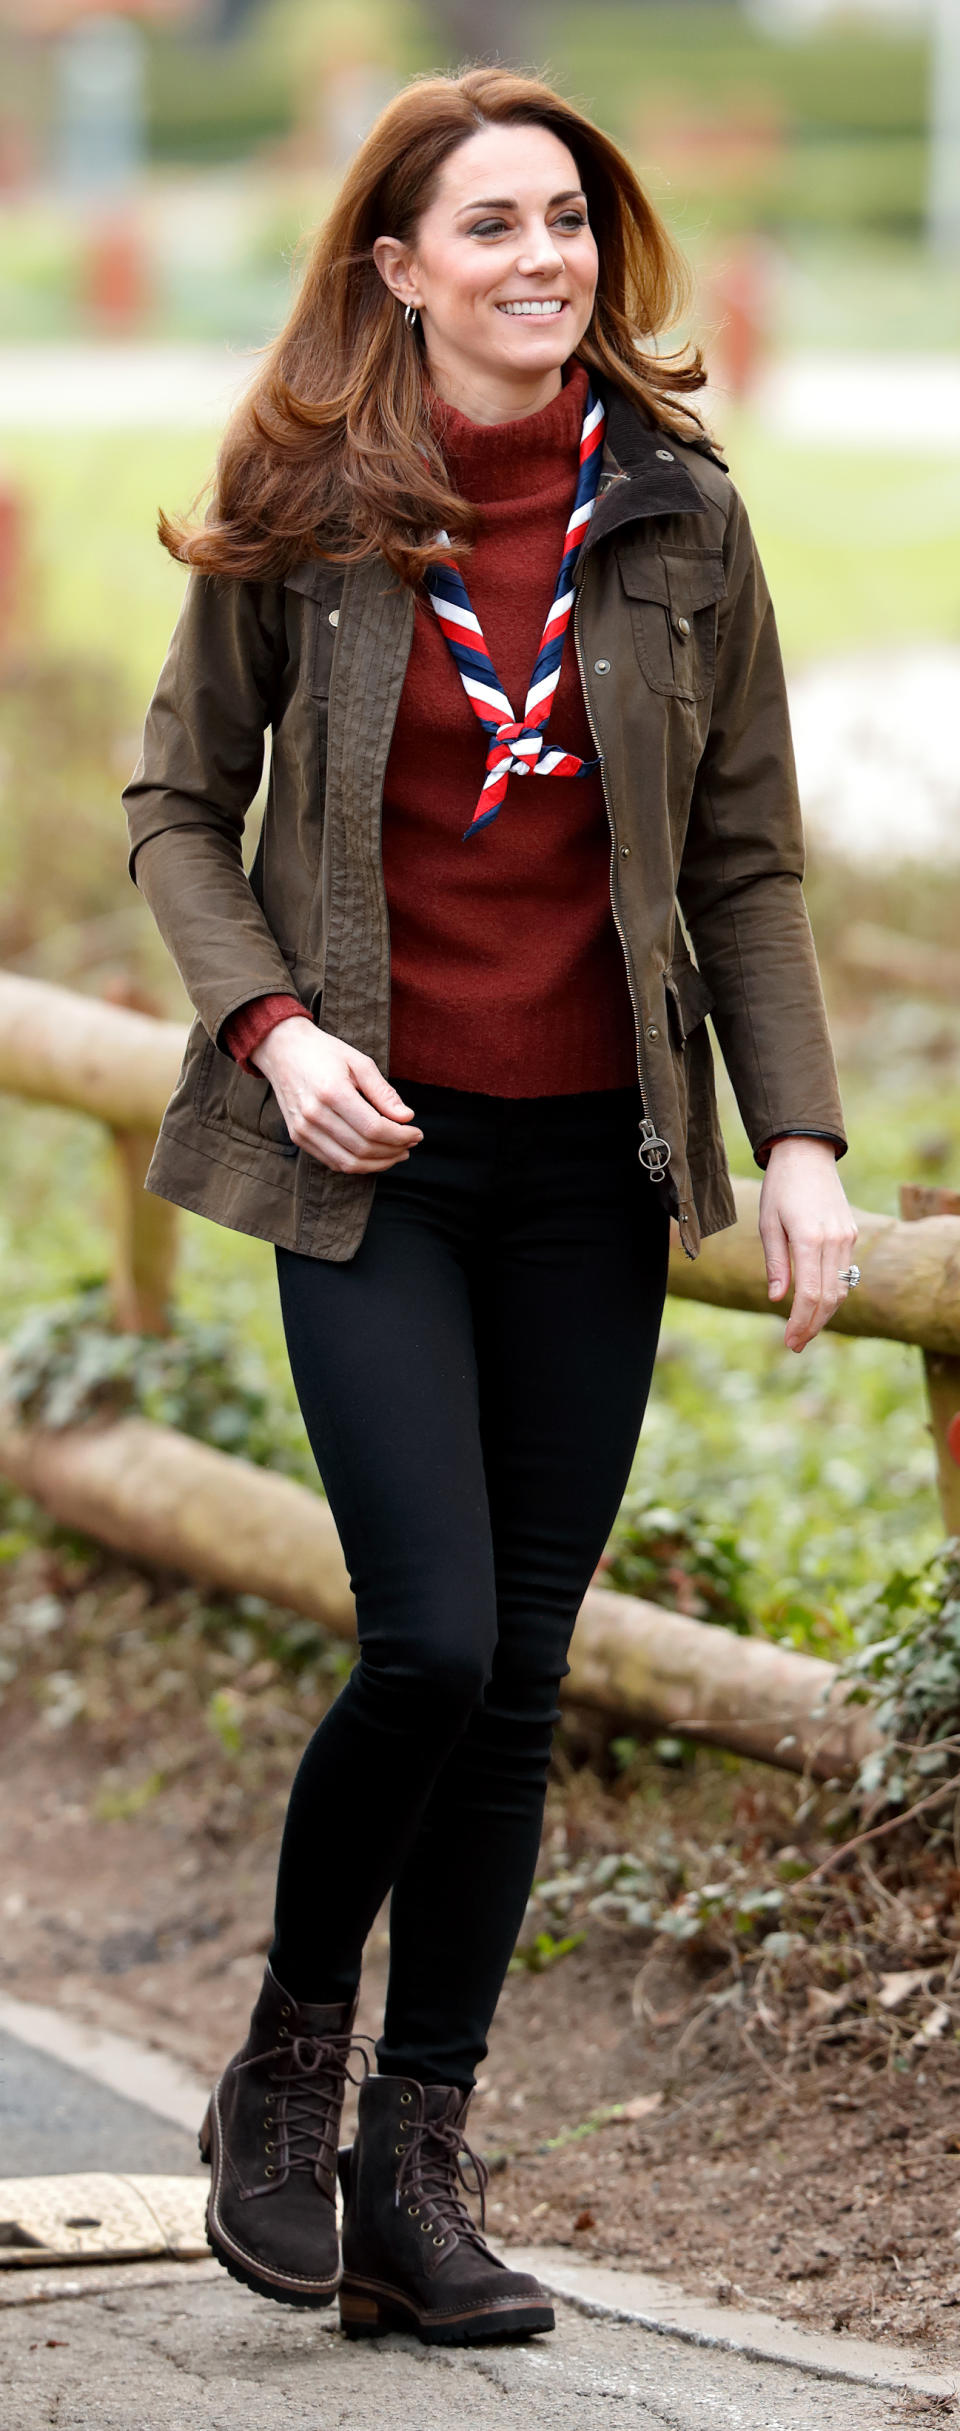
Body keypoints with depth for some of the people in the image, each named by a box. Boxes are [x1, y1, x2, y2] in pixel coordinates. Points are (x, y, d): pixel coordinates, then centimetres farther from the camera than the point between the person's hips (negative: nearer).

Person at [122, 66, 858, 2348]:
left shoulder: (678, 519, 3)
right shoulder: (303, 513, -2)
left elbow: (749, 857, 8)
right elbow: (179, 804, 7)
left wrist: (800, 1134, -1)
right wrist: (270, 1023, -9)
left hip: (591, 1159, 3)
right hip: (377, 1152, -3)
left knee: (521, 1672, 4)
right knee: (430, 1640, -14)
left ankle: (417, 2170, 13)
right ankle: (287, 2070, 10)